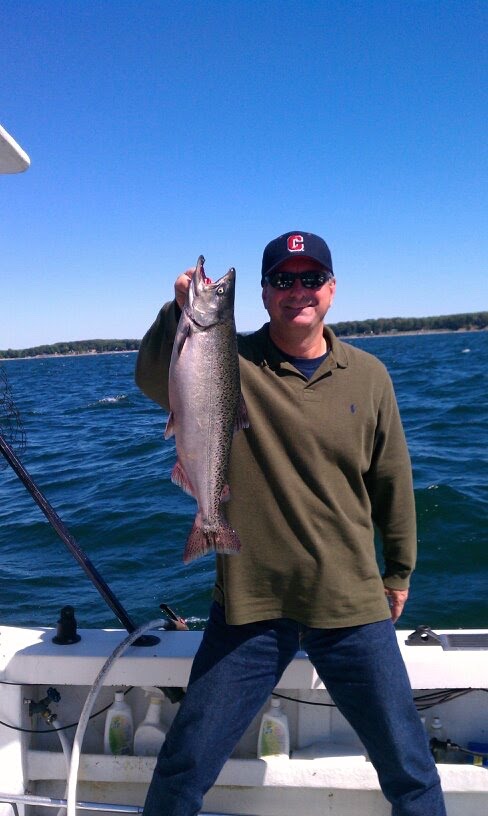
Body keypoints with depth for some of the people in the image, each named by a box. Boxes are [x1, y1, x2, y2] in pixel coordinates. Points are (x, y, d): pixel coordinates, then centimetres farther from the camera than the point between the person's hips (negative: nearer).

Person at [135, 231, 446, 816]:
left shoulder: (368, 376, 2)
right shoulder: (232, 365, -4)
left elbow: (392, 481, 10)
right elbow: (153, 380, -22)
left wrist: (398, 572, 17)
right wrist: (181, 312, -38)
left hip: (352, 606, 2)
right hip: (250, 605, -1)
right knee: (183, 769, 11)